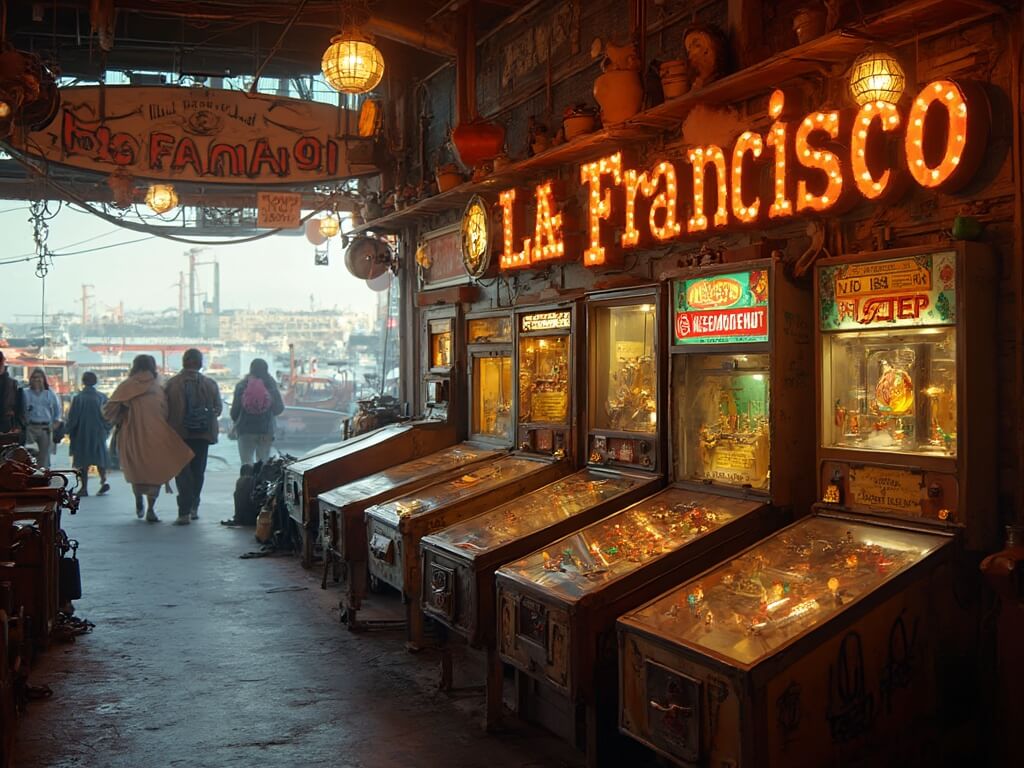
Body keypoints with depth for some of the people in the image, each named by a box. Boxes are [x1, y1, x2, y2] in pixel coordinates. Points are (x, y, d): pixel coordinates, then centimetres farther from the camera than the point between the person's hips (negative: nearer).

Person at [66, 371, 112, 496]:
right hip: (99, 434, 2)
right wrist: (106, 430, 11)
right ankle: (104, 480, -7)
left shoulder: (78, 398, -10)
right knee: (100, 458, 12)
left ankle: (84, 488, 4)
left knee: (83, 461, 6)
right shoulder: (102, 397, -4)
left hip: (82, 434, -1)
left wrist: (70, 432, 6)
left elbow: (72, 418, -7)